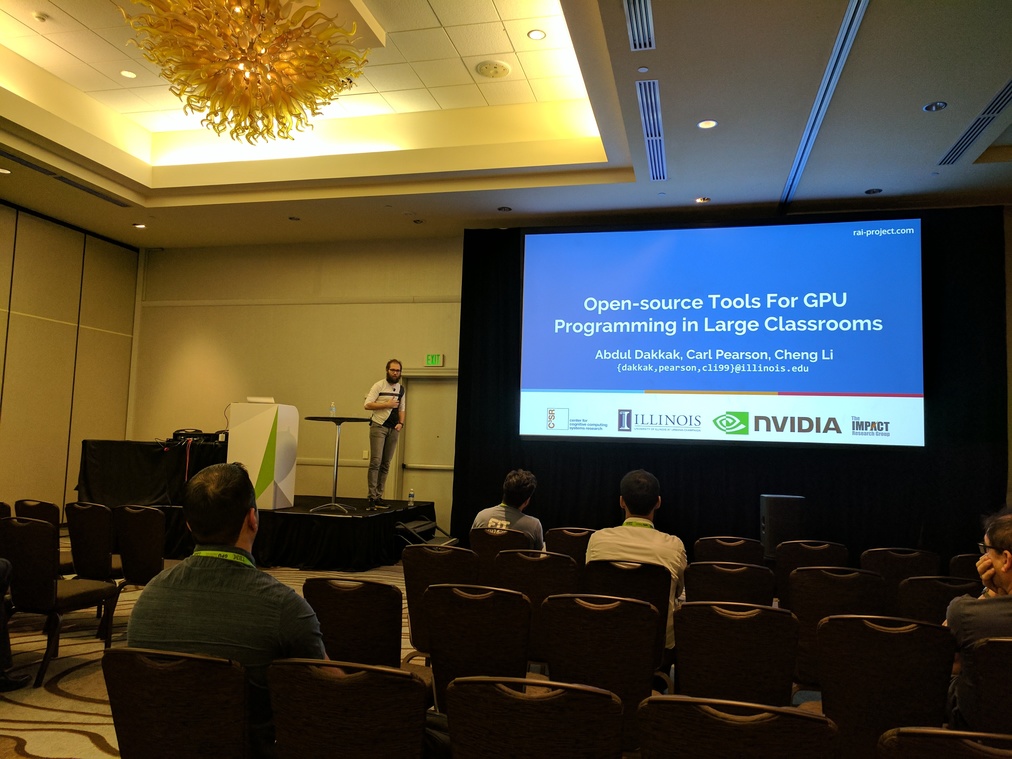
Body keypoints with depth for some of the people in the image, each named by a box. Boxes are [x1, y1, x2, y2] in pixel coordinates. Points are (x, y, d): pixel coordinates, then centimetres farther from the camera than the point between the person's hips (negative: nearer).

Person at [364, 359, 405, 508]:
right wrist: (387, 404, -14)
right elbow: (367, 405, -10)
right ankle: (372, 496, -10)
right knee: (376, 461, -12)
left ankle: (379, 496, 10)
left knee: (386, 464, 5)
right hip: (378, 427, -5)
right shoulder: (379, 386, -3)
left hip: (393, 429, 5)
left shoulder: (401, 389, 15)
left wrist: (401, 423, 5)